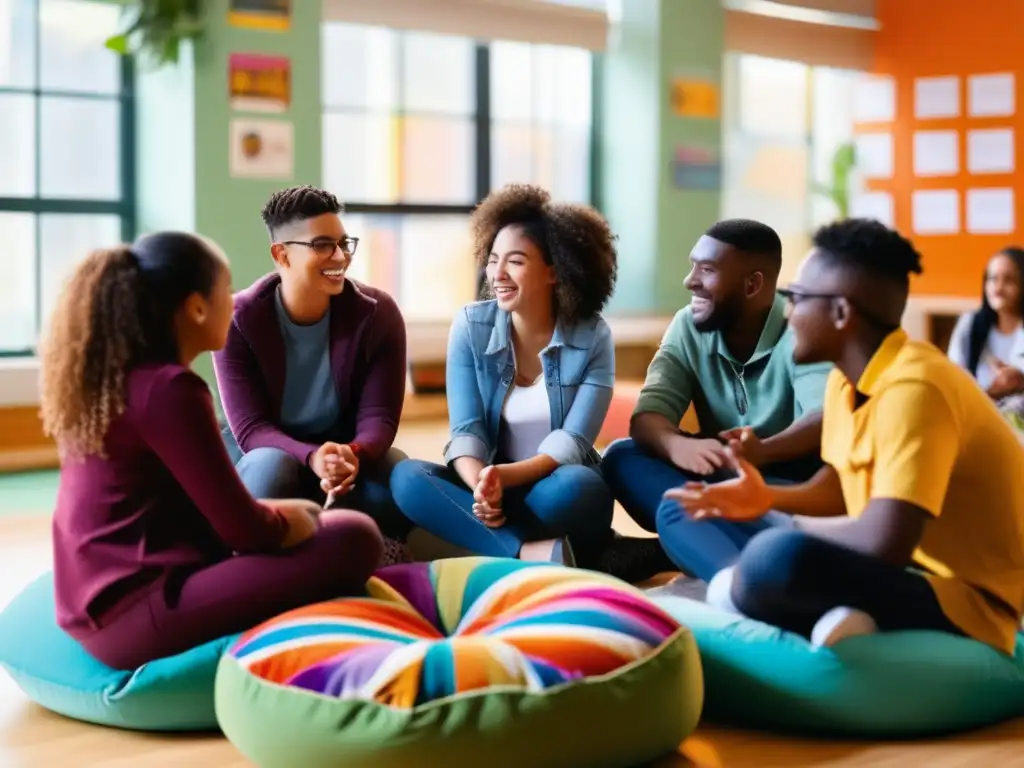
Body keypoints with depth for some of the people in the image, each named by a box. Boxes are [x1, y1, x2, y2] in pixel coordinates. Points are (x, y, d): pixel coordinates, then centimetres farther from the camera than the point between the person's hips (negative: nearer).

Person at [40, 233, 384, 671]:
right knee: (353, 539, -14)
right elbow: (243, 529, -16)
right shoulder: (168, 389, -17)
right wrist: (295, 521, 5)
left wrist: (291, 512, 16)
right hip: (137, 611, -10)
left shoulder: (104, 377, 11)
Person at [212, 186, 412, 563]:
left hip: (353, 454, 2)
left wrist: (353, 455, -42)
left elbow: (379, 417, -16)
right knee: (271, 467, -37)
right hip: (274, 453, -1)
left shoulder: (378, 314, -12)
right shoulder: (238, 320, -16)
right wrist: (312, 458, -43)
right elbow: (249, 428, -21)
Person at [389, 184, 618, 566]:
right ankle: (534, 555, -37)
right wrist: (482, 484, -31)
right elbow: (467, 430, -9)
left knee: (576, 486, -38)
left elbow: (572, 441, -14)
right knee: (407, 477, -28)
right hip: (491, 483, 2)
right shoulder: (470, 326, -2)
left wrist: (505, 475, -33)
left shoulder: (592, 337, -6)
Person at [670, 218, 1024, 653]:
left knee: (779, 558, -35)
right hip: (910, 575, 10)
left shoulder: (913, 388, -23)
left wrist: (798, 528, -13)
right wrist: (769, 499, -1)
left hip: (967, 603, -10)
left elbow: (884, 543, -32)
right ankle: (828, 618, -3)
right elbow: (840, 488, 18)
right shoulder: (846, 379, 5)